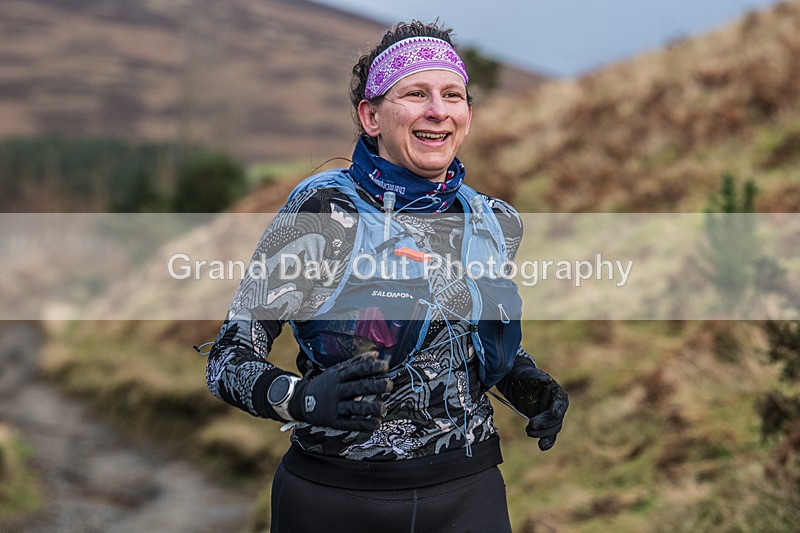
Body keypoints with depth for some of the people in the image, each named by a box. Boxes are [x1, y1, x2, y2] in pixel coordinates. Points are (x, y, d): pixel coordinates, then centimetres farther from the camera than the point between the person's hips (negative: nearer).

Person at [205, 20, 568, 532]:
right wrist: (301, 397, -31)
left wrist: (530, 386, 0)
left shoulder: (496, 223, 3)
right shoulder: (322, 210, -11)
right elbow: (230, 355, -11)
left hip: (468, 490, 4)